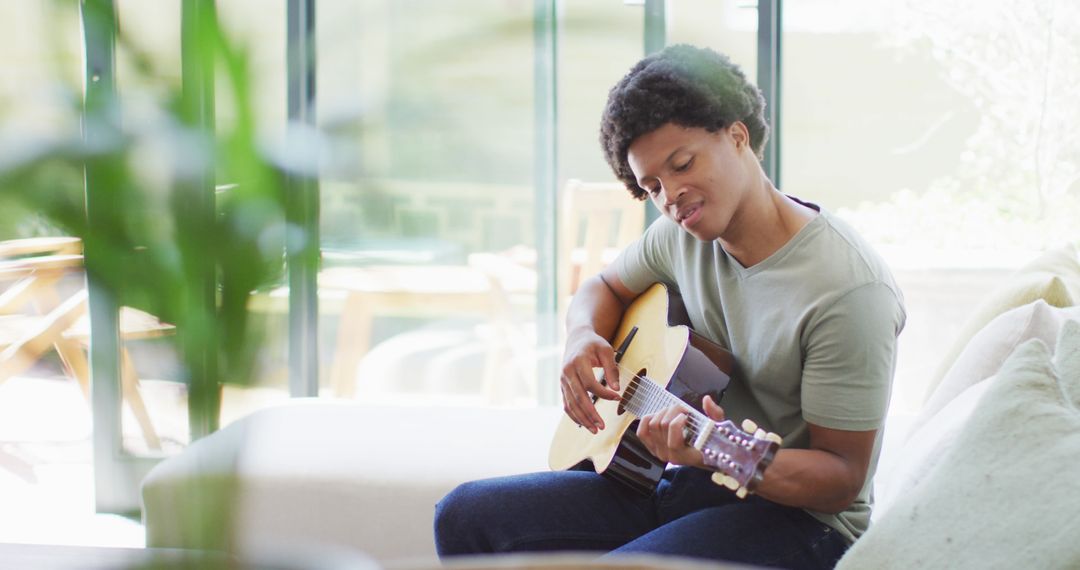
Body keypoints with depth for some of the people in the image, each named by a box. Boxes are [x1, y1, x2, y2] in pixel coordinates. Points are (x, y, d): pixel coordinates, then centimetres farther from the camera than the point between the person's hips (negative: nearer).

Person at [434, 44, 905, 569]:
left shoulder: (849, 290, -21)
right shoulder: (682, 236, 3)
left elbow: (843, 476, -19)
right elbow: (605, 287, 24)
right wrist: (583, 335, -1)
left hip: (796, 513, -7)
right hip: (683, 487, 8)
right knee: (466, 514, -6)